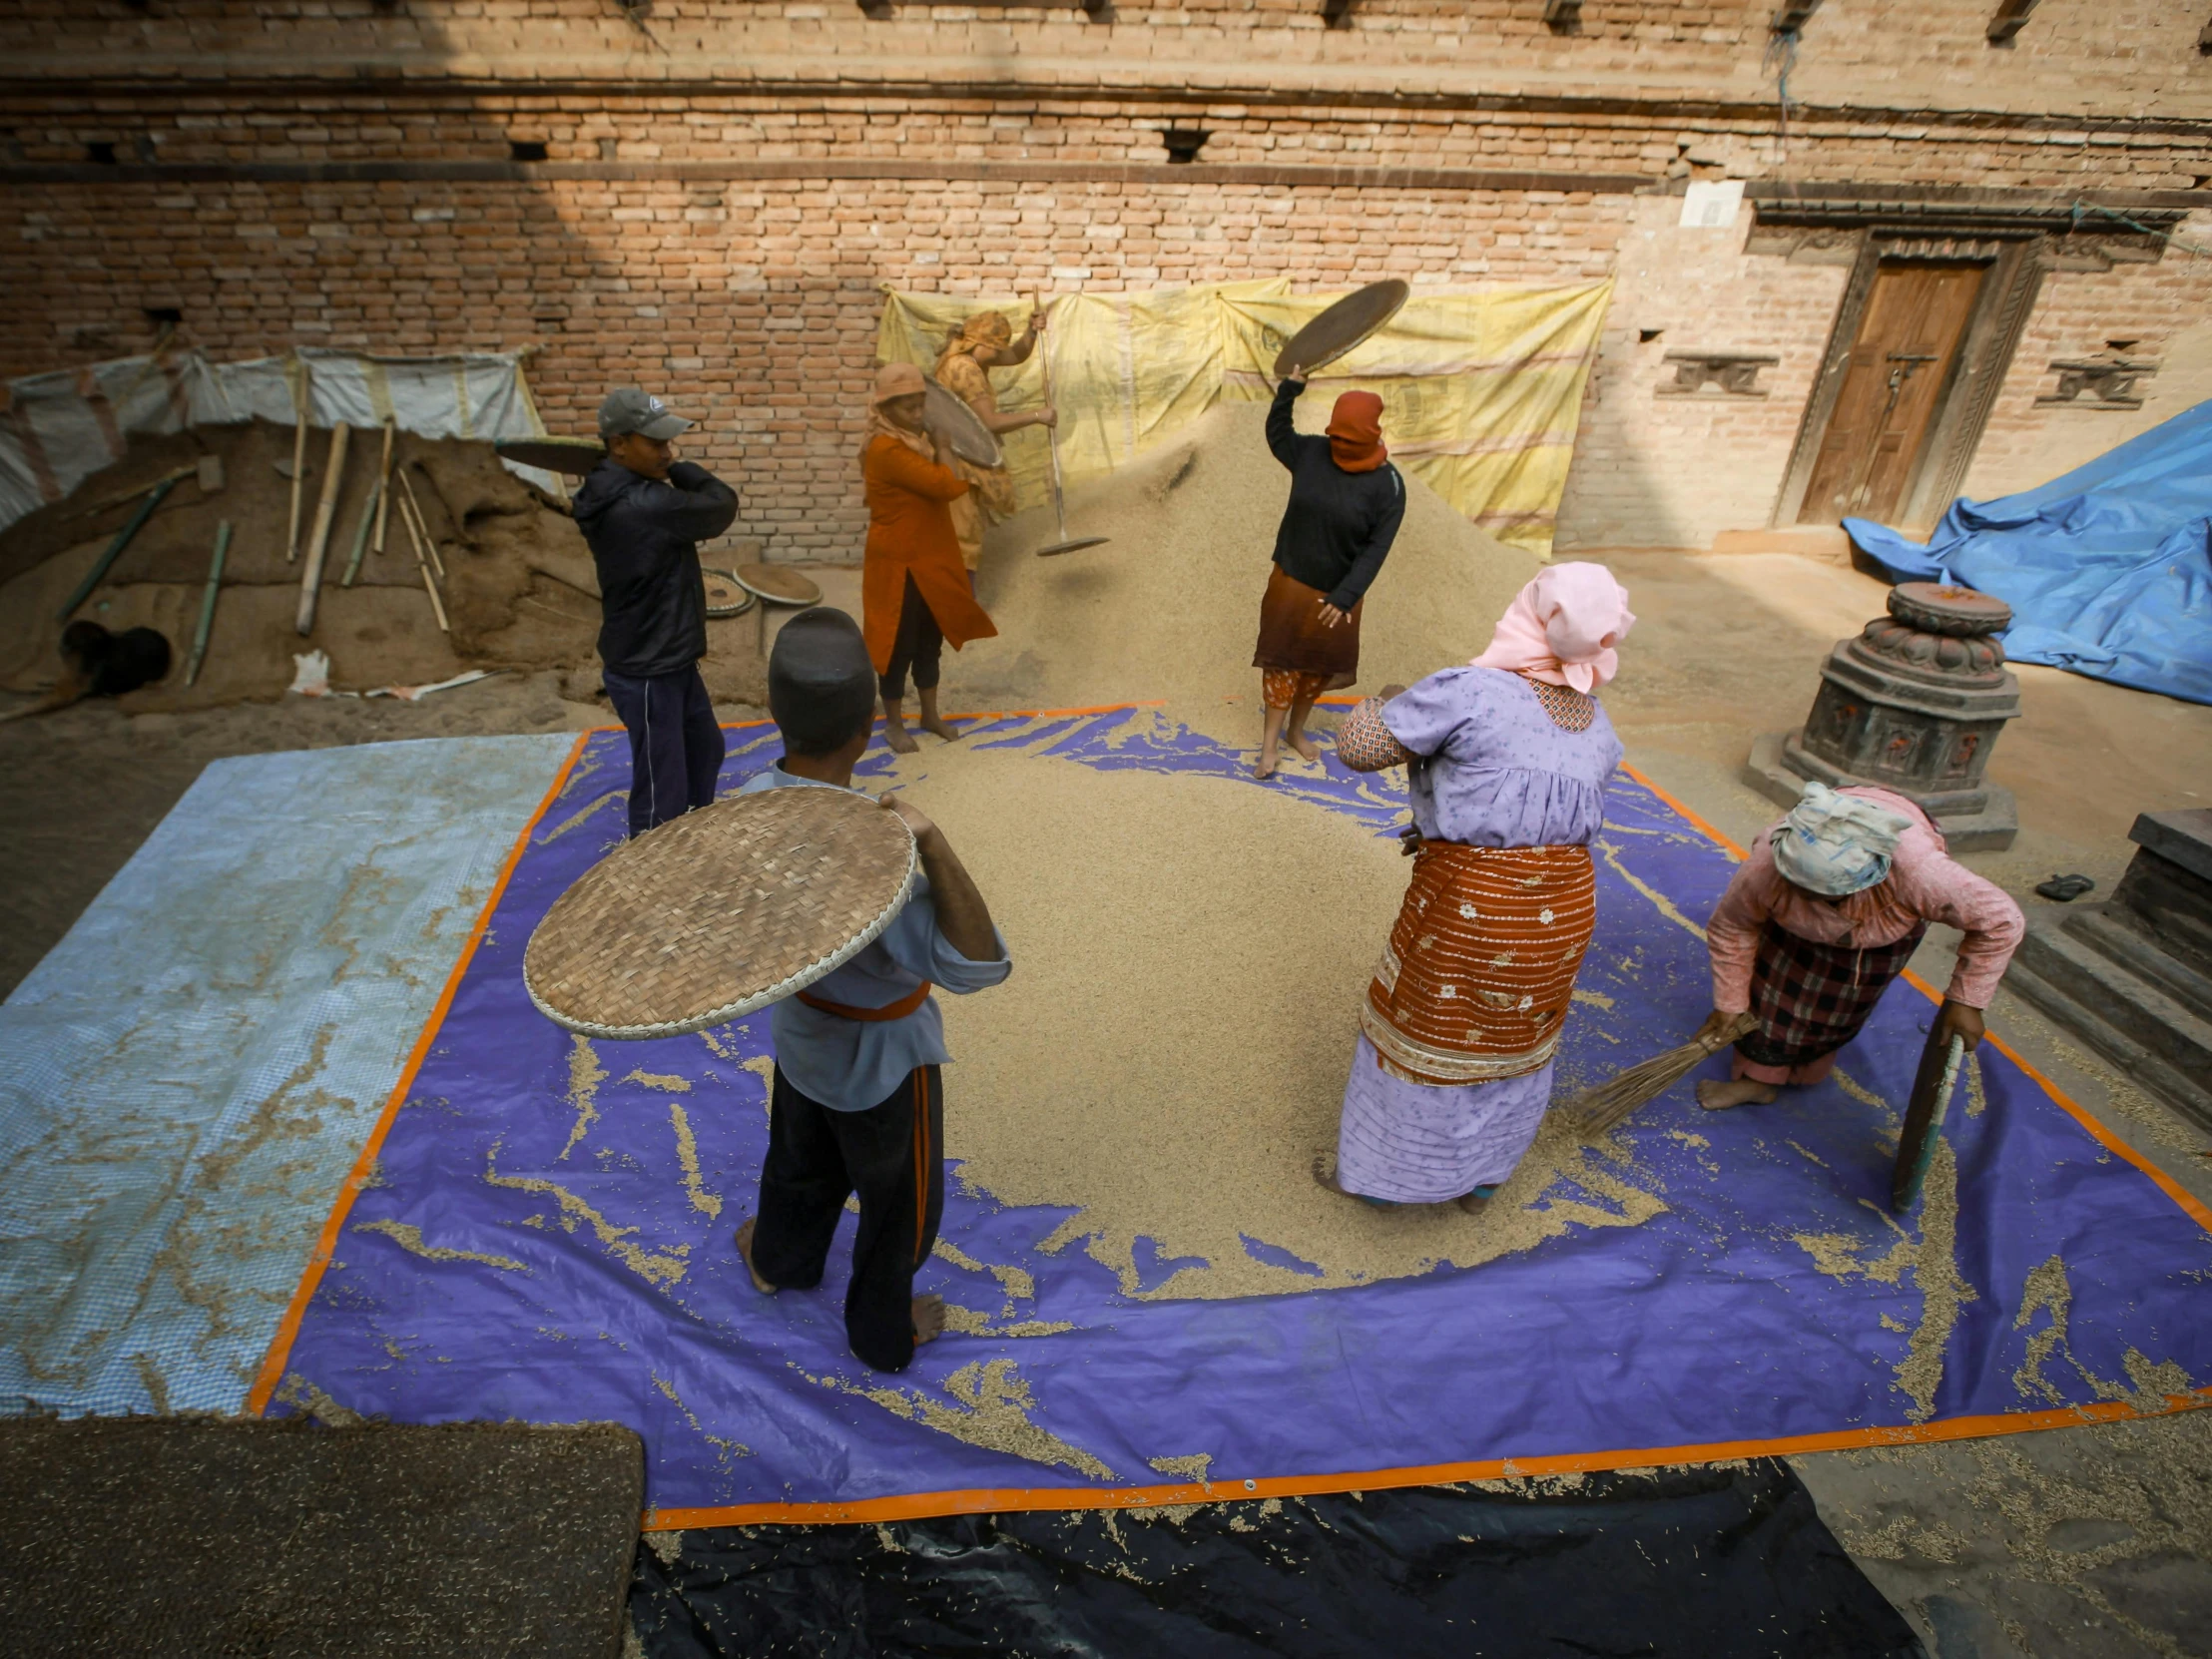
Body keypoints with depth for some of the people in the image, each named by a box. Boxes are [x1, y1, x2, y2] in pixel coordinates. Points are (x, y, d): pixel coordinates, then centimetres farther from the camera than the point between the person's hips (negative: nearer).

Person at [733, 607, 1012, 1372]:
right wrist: (932, 842, -53)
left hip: (800, 1029, 6)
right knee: (899, 1201, 23)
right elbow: (976, 966, -47)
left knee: (801, 1161, 35)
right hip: (882, 1056, -6)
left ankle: (778, 1259, 65)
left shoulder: (752, 800, -19)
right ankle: (883, 1332, 49)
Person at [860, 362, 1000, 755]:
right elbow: (946, 485, -25)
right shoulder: (887, 449, -22)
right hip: (900, 564, -9)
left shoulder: (913, 440, 8)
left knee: (930, 639, 18)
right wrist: (942, 446, -11)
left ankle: (930, 714, 32)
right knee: (900, 644, 3)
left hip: (928, 559, 9)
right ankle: (893, 723, 18)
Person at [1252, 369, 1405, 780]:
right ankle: (1269, 745, 8)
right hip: (1291, 581, 0)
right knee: (1282, 658, 2)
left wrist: (1346, 595, -25)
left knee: (1319, 664, 15)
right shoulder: (1311, 453, -8)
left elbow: (1377, 548, -17)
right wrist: (1288, 390, -3)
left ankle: (1296, 730, 35)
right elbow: (1276, 435, 12)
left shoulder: (1388, 484, -15)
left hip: (1339, 593, 0)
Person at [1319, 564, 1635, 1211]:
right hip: (1563, 904, 6)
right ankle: (1479, 1177, 42)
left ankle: (1379, 1172, 32)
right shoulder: (1595, 725, 6)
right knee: (1514, 1036, 23)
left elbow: (1359, 747, -14)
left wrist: (1383, 705, 7)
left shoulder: (1469, 692, -18)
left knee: (1420, 1031, 13)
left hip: (1467, 902, -6)